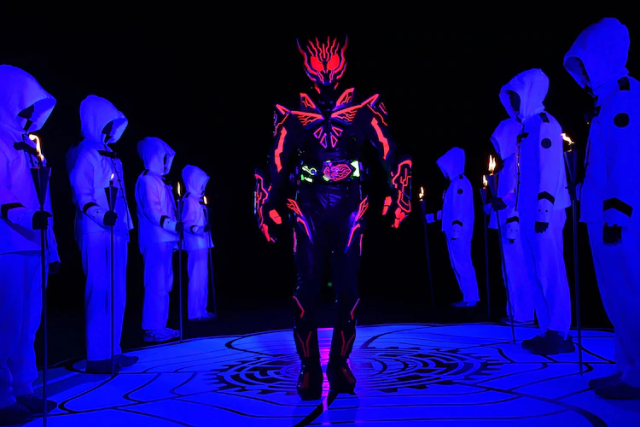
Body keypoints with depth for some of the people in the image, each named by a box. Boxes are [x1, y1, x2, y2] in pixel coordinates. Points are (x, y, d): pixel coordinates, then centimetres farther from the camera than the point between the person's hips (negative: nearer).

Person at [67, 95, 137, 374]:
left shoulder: (109, 155, 20)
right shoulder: (86, 154, -6)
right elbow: (81, 193, -17)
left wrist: (125, 225, 20)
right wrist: (101, 216, -30)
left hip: (116, 231, 9)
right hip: (97, 233, -9)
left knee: (117, 292, 10)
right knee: (100, 291, -8)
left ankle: (112, 351, 18)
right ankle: (97, 357, -2)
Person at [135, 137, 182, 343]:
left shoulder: (158, 180, 21)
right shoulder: (147, 180, -8)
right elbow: (152, 210, -18)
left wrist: (176, 227, 18)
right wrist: (173, 225, -23)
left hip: (165, 240, 10)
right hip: (156, 241, -10)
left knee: (164, 284, 11)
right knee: (157, 284, -9)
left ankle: (159, 326, 18)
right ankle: (152, 329, -4)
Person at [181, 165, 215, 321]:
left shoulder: (198, 200, 16)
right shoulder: (190, 201, -11)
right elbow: (186, 223, -18)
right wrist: (200, 230, -31)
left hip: (202, 245, 9)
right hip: (196, 245, -9)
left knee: (203, 279, 12)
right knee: (197, 278, -7)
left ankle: (201, 310, 19)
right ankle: (195, 312, -2)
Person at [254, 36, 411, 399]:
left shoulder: (363, 110, 6)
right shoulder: (293, 116, 7)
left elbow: (390, 155, 5)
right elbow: (276, 165, 10)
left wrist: (397, 198, -2)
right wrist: (270, 209, 6)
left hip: (350, 208, 0)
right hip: (309, 208, 0)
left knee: (348, 289, 2)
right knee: (308, 288, -4)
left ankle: (339, 364, 15)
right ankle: (310, 369, 7)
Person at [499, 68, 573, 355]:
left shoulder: (544, 124, -7)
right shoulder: (527, 128, 20)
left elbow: (549, 171, -16)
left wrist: (543, 211, -22)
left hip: (543, 212, -9)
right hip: (530, 212, 9)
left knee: (549, 271, -6)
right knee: (539, 273, 10)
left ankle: (558, 335, 1)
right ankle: (548, 331, 17)